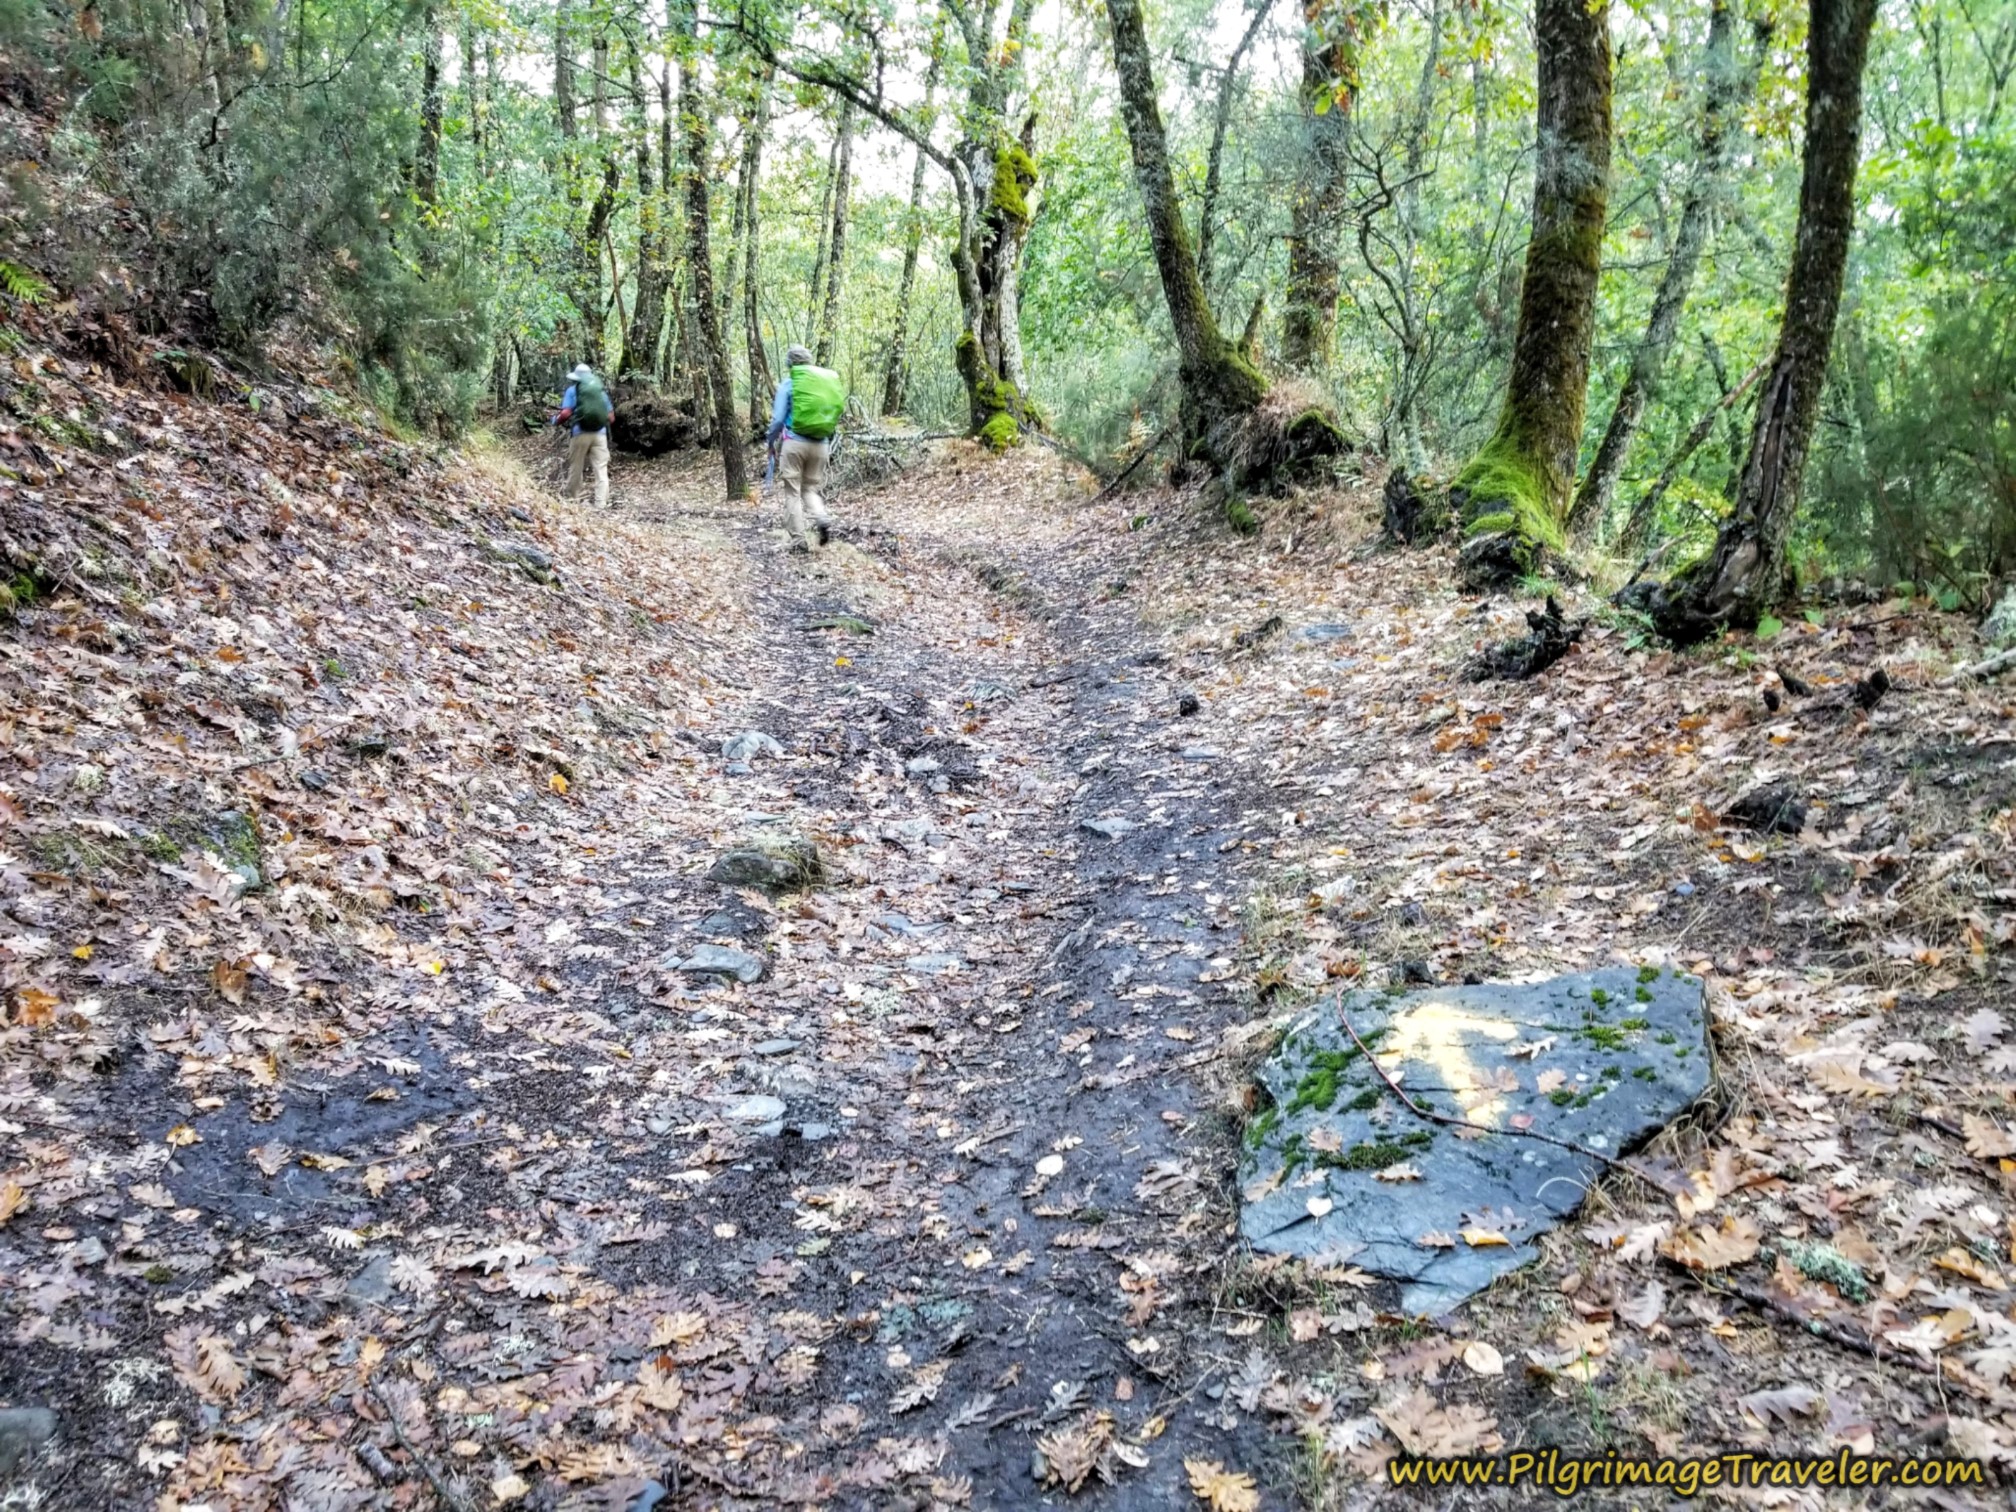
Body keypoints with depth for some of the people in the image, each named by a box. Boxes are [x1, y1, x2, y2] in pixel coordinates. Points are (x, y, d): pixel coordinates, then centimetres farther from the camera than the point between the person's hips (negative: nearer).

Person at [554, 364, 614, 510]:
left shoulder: (573, 389, 3)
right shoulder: (601, 390, 14)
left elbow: (566, 413, -7)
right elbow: (611, 416, 13)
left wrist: (556, 420, 12)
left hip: (581, 433, -2)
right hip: (600, 433, 2)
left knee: (575, 467, 12)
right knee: (601, 469, 1)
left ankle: (570, 498, 24)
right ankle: (601, 503, -5)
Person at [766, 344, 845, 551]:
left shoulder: (789, 383, -4)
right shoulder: (828, 381, 9)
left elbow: (778, 418, -7)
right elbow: (834, 417, 12)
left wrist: (772, 444, 5)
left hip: (794, 442, -4)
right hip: (820, 444, 4)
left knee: (793, 492, 5)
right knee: (812, 488, 16)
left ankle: (799, 539, 2)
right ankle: (823, 518, -12)